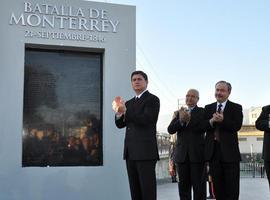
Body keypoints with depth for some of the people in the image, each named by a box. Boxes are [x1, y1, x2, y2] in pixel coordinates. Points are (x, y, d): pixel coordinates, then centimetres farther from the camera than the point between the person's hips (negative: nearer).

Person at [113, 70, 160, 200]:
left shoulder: (152, 99, -3)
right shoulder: (129, 103, 19)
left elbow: (145, 120, -17)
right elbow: (120, 124, 13)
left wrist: (125, 111, -15)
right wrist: (119, 112, -7)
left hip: (145, 151, -7)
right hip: (130, 152, 7)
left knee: (148, 190, -5)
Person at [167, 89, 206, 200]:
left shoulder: (202, 112, 4)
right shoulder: (179, 113, 15)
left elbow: (202, 128, -13)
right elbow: (170, 130, 1)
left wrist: (188, 119, -18)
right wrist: (181, 120, -14)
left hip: (197, 153, -3)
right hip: (182, 154, 3)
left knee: (199, 186, -1)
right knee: (183, 185, 7)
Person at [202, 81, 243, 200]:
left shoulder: (236, 108, 3)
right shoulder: (208, 108, 12)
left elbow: (237, 126, -12)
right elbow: (202, 126, 0)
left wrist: (222, 120, -27)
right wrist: (211, 121, -20)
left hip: (229, 151, -3)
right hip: (213, 151, 3)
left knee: (232, 188, 2)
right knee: (217, 186, 10)